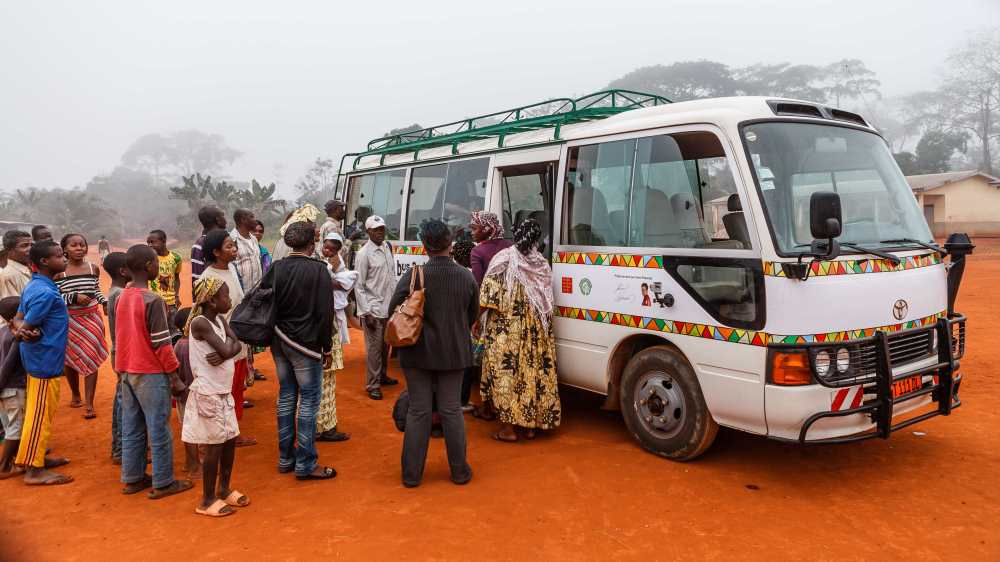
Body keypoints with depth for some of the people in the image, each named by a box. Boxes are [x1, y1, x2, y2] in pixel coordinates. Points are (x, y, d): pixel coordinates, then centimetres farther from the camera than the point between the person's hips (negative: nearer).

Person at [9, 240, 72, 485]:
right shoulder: (45, 292, -22)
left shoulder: (35, 286, 9)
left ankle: (37, 457, 30)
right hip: (45, 360, -10)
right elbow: (24, 328, -23)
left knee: (39, 413, 18)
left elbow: (17, 319, 6)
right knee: (40, 415, -1)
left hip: (39, 360, 10)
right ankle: (34, 470, 7)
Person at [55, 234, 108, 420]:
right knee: (70, 359, 14)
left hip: (92, 318, 1)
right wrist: (74, 297, -20)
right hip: (69, 320, -1)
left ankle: (89, 404, 0)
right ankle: (75, 395, 37)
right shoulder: (58, 272, -8)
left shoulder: (93, 268, 2)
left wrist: (105, 302, -1)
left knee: (91, 359, -3)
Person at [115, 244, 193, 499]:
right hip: (150, 373, -8)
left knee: (131, 428, 15)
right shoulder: (152, 300, -18)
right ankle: (163, 483, 9)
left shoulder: (122, 297, 6)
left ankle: (132, 478, 24)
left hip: (127, 371, 8)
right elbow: (162, 344, -18)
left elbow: (121, 336, 13)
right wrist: (175, 377, -11)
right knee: (159, 431, 2)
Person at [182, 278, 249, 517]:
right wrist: (228, 342, -5)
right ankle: (207, 501, 12)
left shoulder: (220, 320, 6)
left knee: (230, 440, 15)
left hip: (223, 391, 8)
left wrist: (223, 354, -20)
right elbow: (226, 349, -25)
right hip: (208, 393, -8)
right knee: (215, 445, -1)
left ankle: (224, 490, 31)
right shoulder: (200, 323, -19)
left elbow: (237, 345, -1)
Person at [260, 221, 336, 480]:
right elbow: (325, 312, -14)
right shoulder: (318, 270, -14)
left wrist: (272, 336, 17)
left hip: (279, 342, 6)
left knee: (286, 397, 16)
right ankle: (306, 465, 8)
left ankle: (285, 458, 26)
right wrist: (327, 347, -5)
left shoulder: (276, 268, 1)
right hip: (306, 343, -6)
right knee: (309, 400, 2)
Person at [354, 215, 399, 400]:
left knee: (385, 346, 17)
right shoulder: (364, 253, -11)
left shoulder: (387, 248, 7)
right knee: (374, 348, 0)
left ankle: (382, 375, 35)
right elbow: (359, 286, -11)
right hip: (373, 309, -6)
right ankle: (373, 385, 10)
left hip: (389, 307, 6)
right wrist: (366, 312, -14)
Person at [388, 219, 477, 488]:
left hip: (418, 353, -2)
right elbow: (473, 315, 4)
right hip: (453, 354, 2)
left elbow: (394, 310, -9)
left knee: (418, 412, 8)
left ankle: (412, 473, 16)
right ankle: (459, 470, 20)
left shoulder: (414, 275, -16)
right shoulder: (467, 276, -6)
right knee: (452, 410, 12)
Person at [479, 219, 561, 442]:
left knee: (506, 371, 2)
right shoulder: (542, 263, 4)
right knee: (534, 371, 10)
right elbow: (547, 302, 5)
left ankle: (508, 427, 4)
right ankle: (530, 425, 19)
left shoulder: (504, 259, -8)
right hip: (536, 332, 4)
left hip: (507, 331, -4)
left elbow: (489, 298, -12)